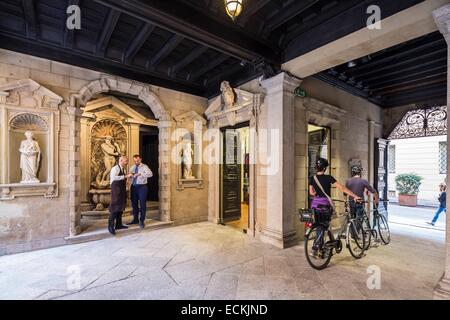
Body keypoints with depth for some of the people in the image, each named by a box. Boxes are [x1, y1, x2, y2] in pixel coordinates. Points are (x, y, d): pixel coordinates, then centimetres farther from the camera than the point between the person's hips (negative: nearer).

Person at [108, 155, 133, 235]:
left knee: (121, 206, 12)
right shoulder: (115, 168, -14)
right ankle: (110, 226, 2)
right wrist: (125, 176, -34)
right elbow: (113, 177, -33)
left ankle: (119, 224, 22)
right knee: (114, 207, -6)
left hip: (122, 190, 9)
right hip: (116, 189, -9)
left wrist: (129, 176, 9)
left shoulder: (124, 169, 12)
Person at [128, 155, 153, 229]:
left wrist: (140, 174, -36)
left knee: (142, 204, 0)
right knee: (134, 203, 14)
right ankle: (135, 219, 30)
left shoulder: (144, 167, -9)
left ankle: (142, 221, 12)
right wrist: (130, 174, -9)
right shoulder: (132, 167, 10)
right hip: (134, 186, 6)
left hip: (142, 187, -6)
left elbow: (150, 174, -26)